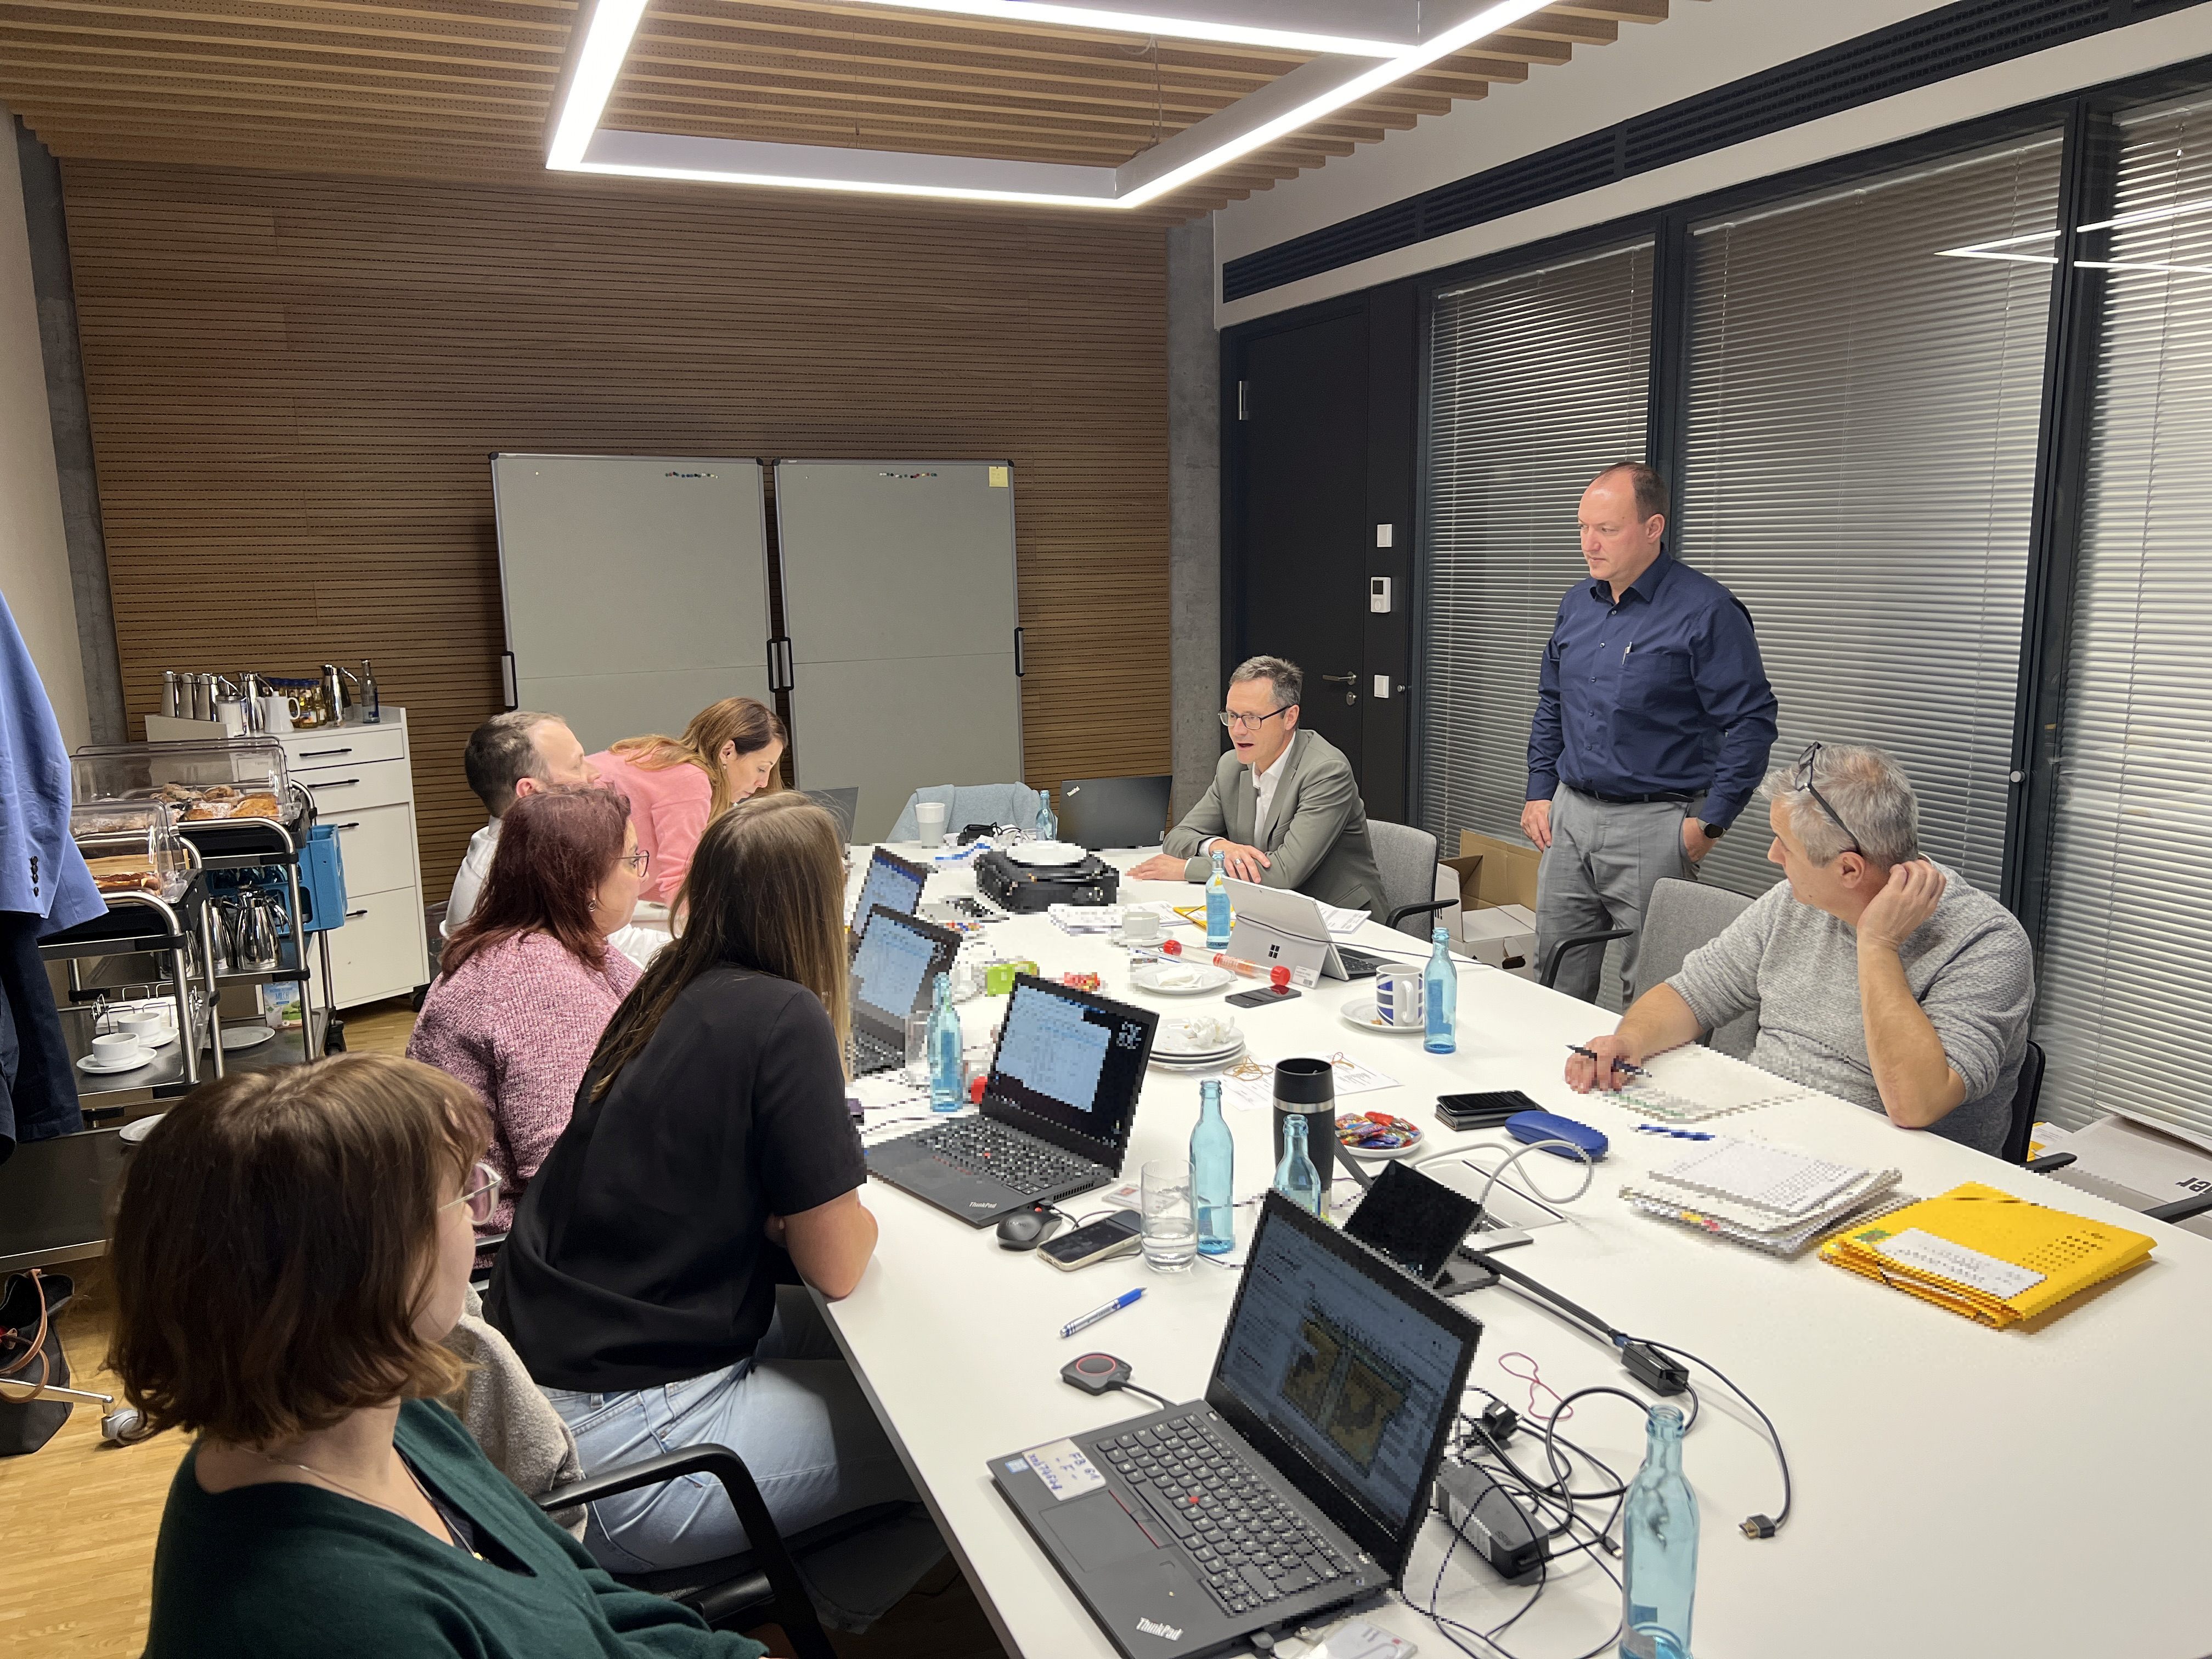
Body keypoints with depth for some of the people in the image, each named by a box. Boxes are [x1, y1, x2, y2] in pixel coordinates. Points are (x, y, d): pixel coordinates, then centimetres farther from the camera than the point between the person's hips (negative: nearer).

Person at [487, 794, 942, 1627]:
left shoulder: (670, 990, 2)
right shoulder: (786, 1019, -21)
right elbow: (837, 1266, -13)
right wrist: (849, 1210, 5)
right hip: (610, 1440, -9)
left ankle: (787, 1583, 26)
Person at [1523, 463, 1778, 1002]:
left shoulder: (1706, 610, -10)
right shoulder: (1576, 604, 11)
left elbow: (1751, 722, -11)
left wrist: (1710, 822, -13)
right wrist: (1540, 791, 14)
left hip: (1654, 827, -6)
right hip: (1569, 816, 6)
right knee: (1555, 980, 12)